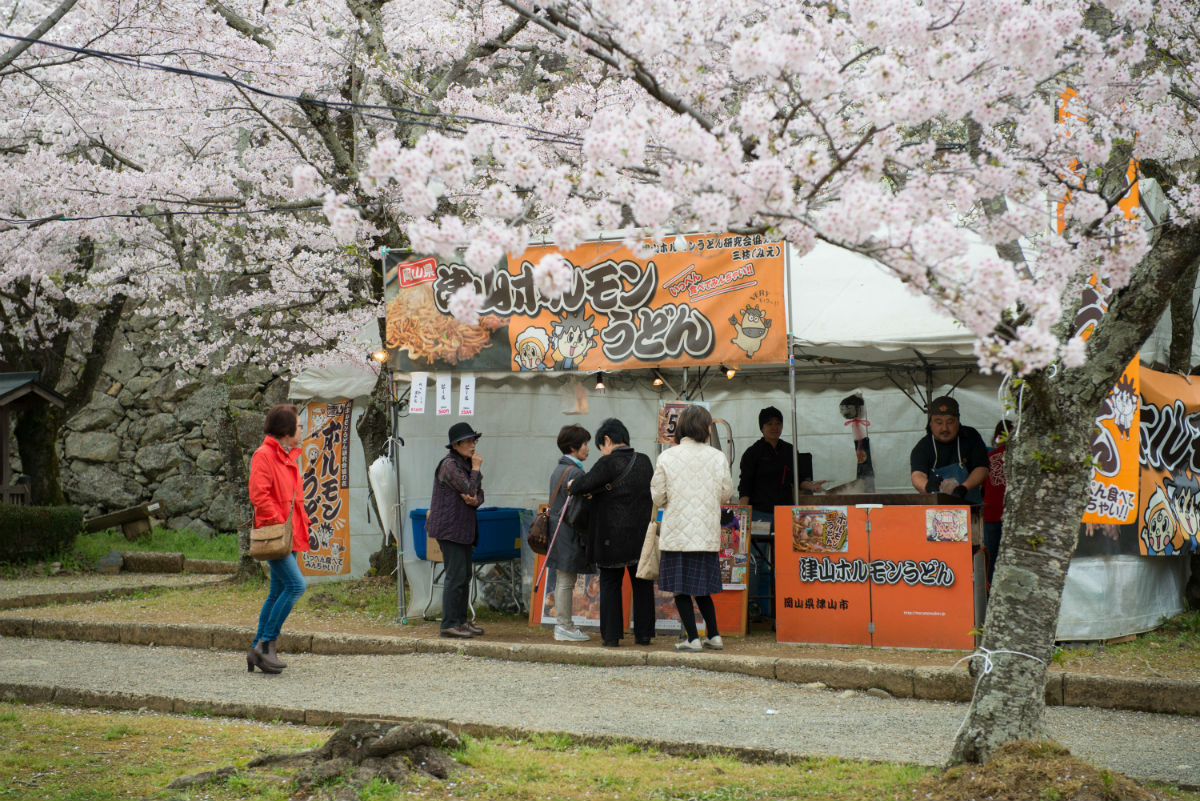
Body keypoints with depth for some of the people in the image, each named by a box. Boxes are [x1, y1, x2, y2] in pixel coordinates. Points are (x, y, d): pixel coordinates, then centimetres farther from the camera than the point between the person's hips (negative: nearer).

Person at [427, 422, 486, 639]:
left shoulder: (465, 463, 15)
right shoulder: (449, 465, -13)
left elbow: (479, 494, 13)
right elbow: (469, 489, -19)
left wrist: (474, 500, -10)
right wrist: (476, 469, -8)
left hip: (464, 527, 10)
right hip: (449, 527, -10)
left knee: (464, 575, 12)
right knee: (455, 575, -10)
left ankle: (460, 620, 20)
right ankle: (449, 624, -8)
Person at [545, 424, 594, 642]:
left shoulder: (557, 470, 16)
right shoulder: (575, 472, -15)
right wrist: (586, 540, -15)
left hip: (557, 531, 10)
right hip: (570, 534, -10)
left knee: (562, 581, 15)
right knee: (566, 581, -5)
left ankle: (562, 624, 19)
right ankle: (565, 628, -2)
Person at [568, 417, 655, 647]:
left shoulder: (608, 463, -14)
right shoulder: (644, 462, 5)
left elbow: (585, 484, -22)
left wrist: (573, 485, 3)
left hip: (612, 536, -5)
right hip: (641, 534, 5)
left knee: (610, 585, 7)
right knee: (642, 585, 12)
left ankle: (611, 635, 6)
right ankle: (643, 633, 13)